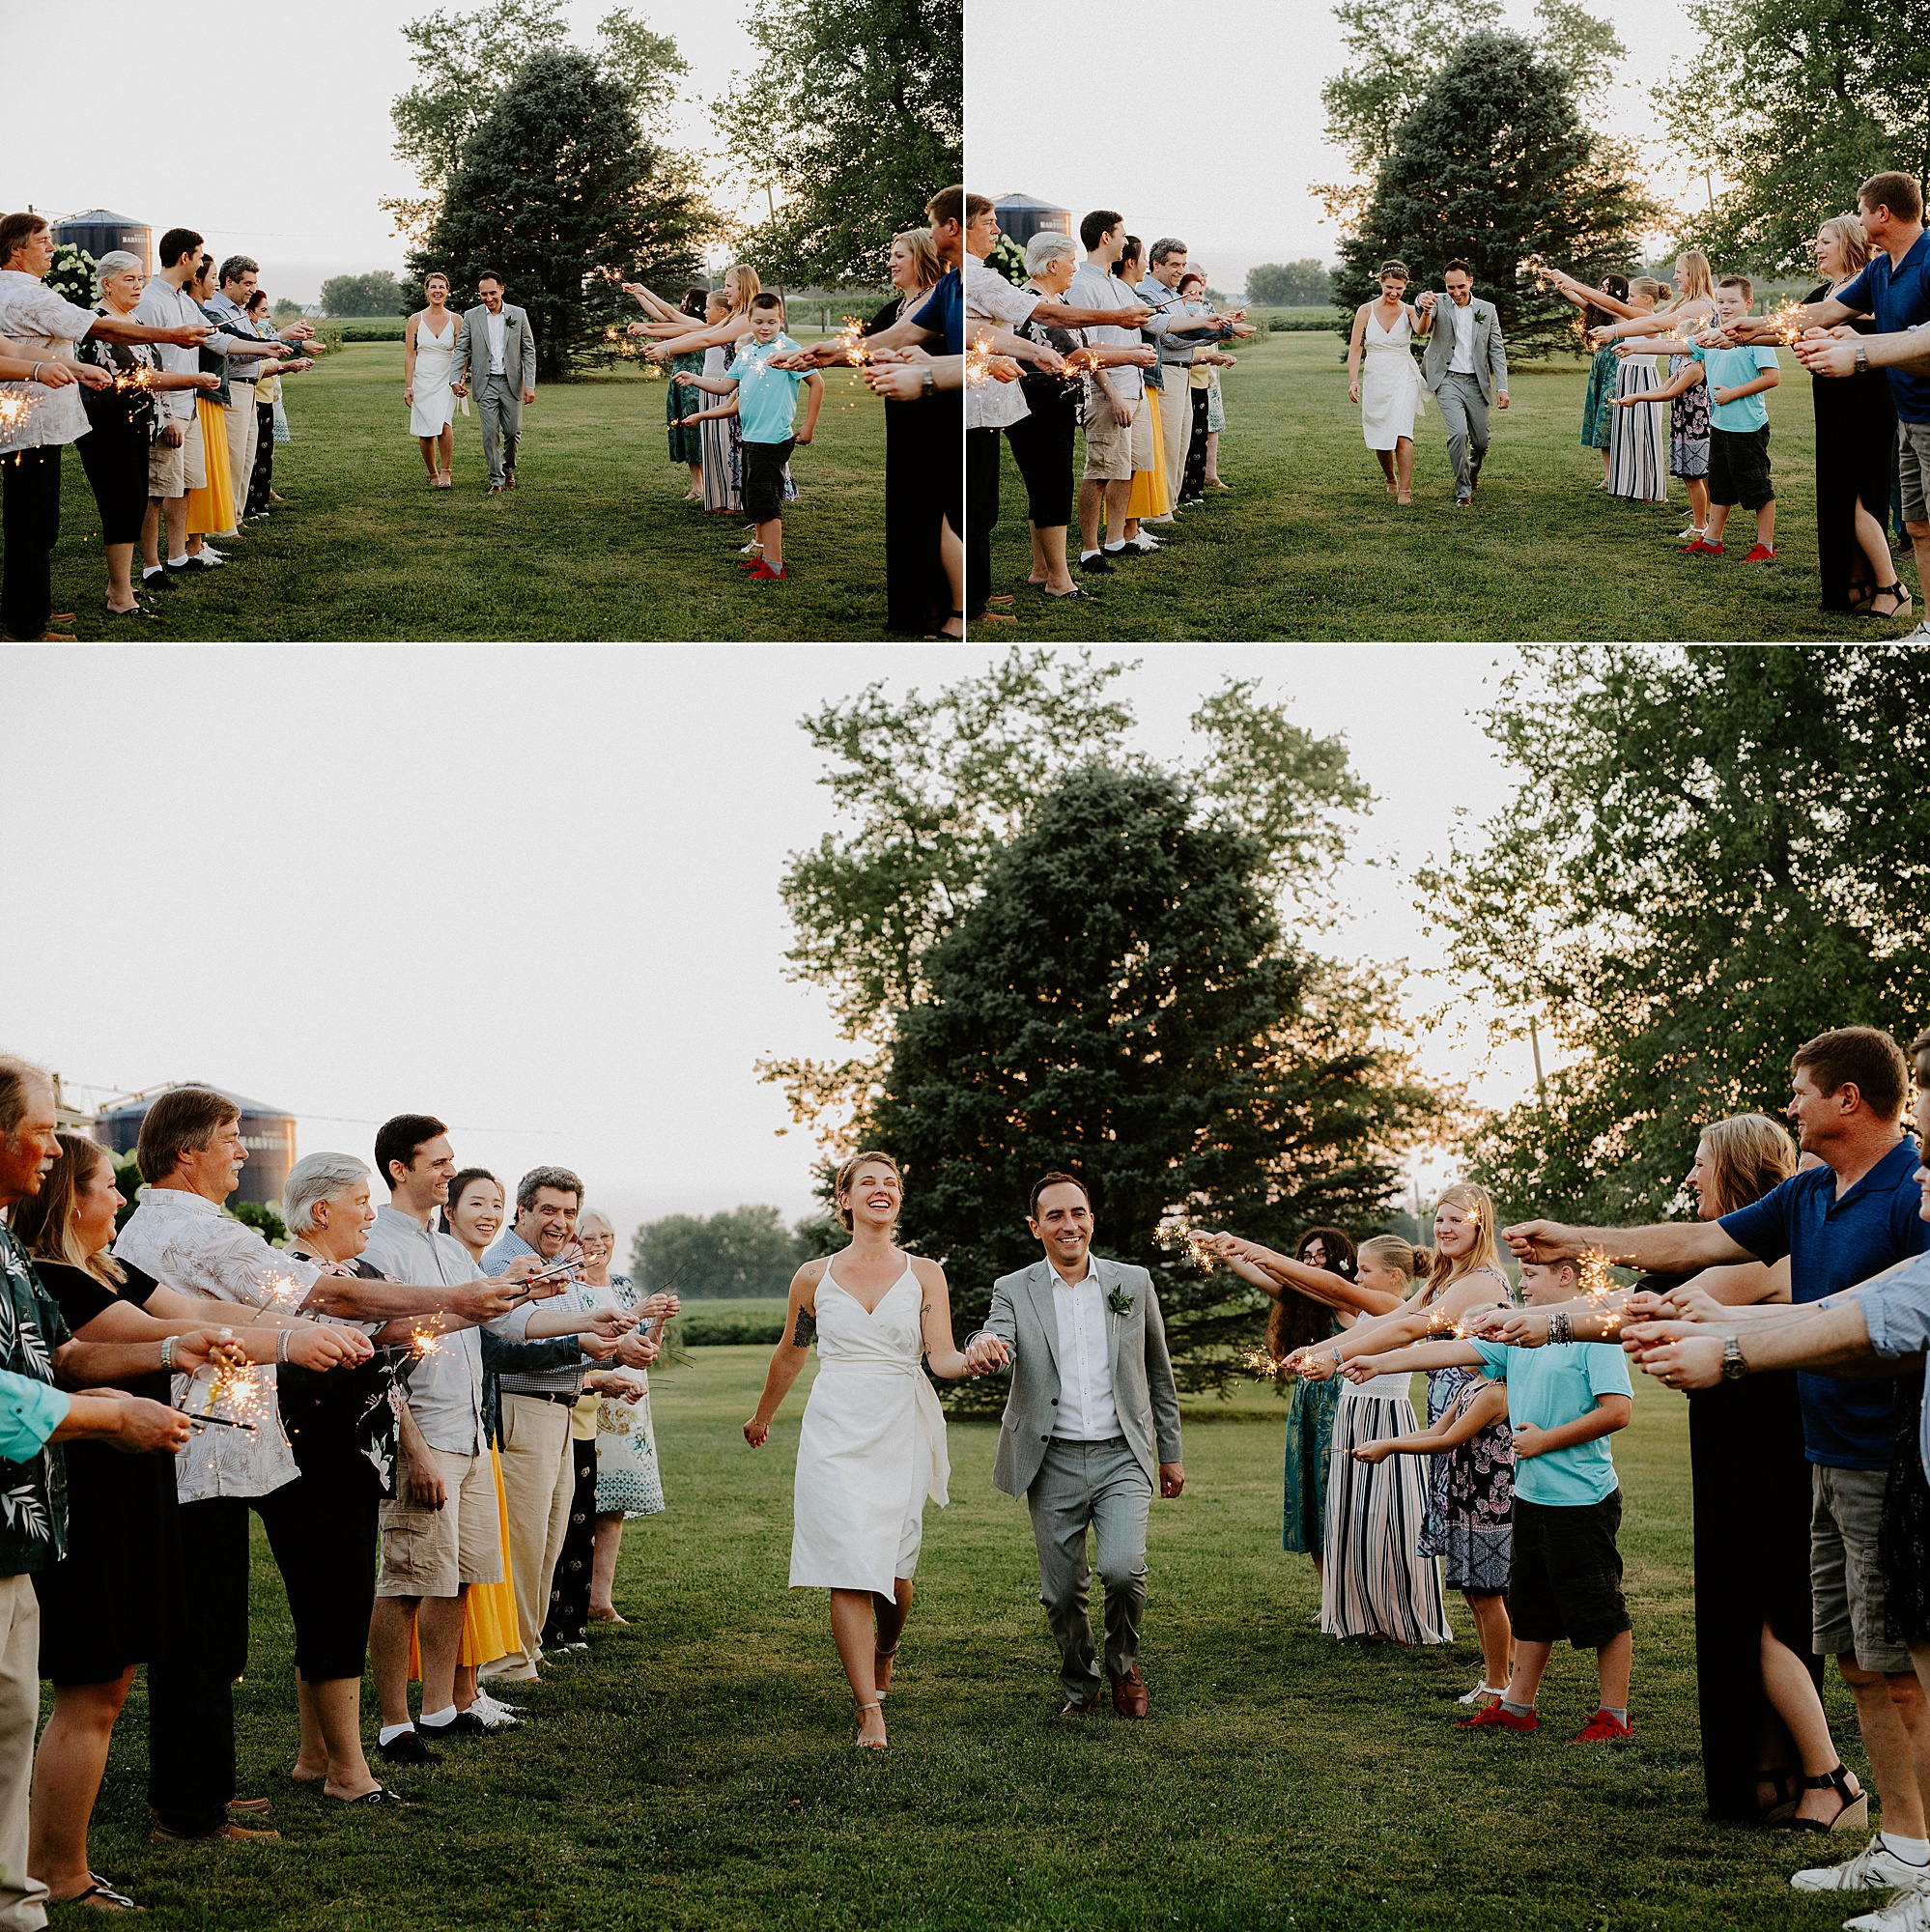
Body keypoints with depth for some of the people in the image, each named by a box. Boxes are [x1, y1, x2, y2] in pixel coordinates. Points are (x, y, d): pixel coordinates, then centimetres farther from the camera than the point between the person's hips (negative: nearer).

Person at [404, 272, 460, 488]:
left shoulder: (455, 321, 2)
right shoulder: (416, 320, 2)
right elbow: (409, 355, 2)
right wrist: (408, 386, -3)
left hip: (446, 381, -1)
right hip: (422, 379, 1)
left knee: (444, 425, -22)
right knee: (425, 433, 1)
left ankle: (446, 471, -10)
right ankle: (433, 474, 18)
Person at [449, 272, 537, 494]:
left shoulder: (518, 315, 2)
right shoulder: (471, 317, 2)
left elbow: (529, 351, 3)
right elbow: (461, 350, 4)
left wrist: (530, 384, -5)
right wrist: (455, 379, -10)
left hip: (512, 382, 0)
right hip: (486, 384, 0)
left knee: (513, 431, 3)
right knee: (490, 433, -6)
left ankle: (509, 469, 28)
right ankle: (496, 480, 1)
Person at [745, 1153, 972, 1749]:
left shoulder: (924, 1274, 6)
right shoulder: (814, 1277, 7)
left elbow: (941, 1358, -3)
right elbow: (789, 1354, 22)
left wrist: (974, 1360, -25)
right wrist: (762, 1418, 33)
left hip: (901, 1435, 1)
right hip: (835, 1434, 0)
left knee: (895, 1571, 5)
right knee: (850, 1571, -11)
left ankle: (883, 1657, 38)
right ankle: (870, 1712, -11)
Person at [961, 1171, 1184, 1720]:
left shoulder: (1133, 1283, 6)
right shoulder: (1015, 1290, 2)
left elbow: (1159, 1373, 14)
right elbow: (997, 1341, -18)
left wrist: (1171, 1453, 15)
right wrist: (982, 1346, -43)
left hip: (1122, 1456, 0)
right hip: (1054, 1463, 0)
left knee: (1122, 1569, -19)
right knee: (1061, 1592, 4)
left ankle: (1123, 1663, 10)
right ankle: (1080, 1685, 30)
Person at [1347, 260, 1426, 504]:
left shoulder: (1408, 312, -2)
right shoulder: (1366, 311, 0)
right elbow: (1355, 349, 0)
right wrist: (1353, 381, -11)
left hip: (1404, 379, -2)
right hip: (1375, 379, 2)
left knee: (1402, 435, -17)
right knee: (1380, 439, 8)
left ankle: (1405, 490, -13)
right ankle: (1391, 480, 36)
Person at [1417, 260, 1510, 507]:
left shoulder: (1487, 310, 6)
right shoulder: (1439, 305, 0)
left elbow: (1497, 351, 6)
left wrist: (1502, 387, -4)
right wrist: (1424, 306, -50)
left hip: (1476, 383, 3)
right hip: (1448, 380, -3)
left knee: (1481, 441, 7)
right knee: (1458, 433, -21)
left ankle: (1473, 471, 41)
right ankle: (1463, 490, -8)